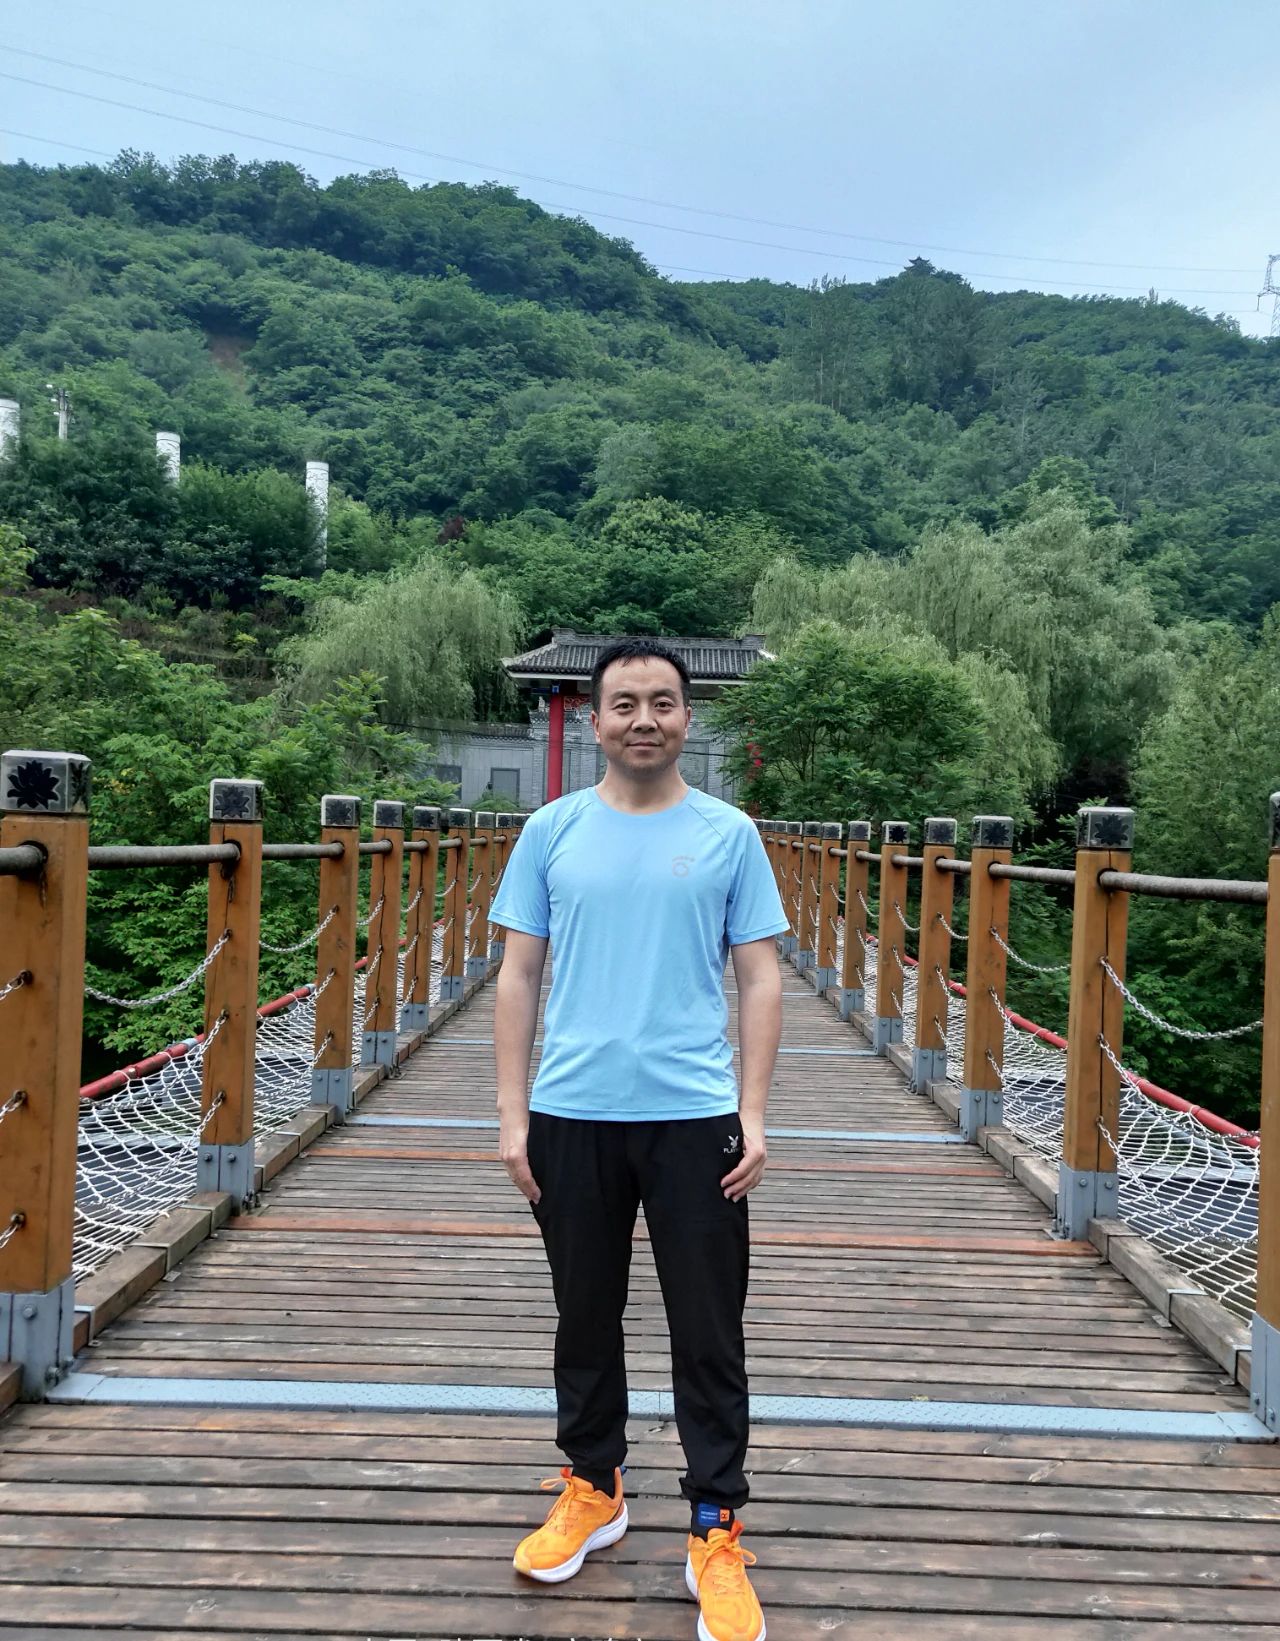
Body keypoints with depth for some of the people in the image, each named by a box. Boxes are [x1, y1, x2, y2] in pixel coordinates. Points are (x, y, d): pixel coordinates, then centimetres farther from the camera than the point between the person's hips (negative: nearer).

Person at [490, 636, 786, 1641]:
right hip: (572, 1115, 2)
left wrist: (754, 1114, -5)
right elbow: (519, 975, 4)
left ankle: (717, 1535, 22)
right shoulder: (553, 831, 3)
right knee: (586, 1317, 17)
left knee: (708, 1333, 6)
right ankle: (593, 1491, 38)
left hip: (695, 1116, -1)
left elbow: (760, 979, 1)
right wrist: (513, 1114, -1)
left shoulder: (728, 834, 1)